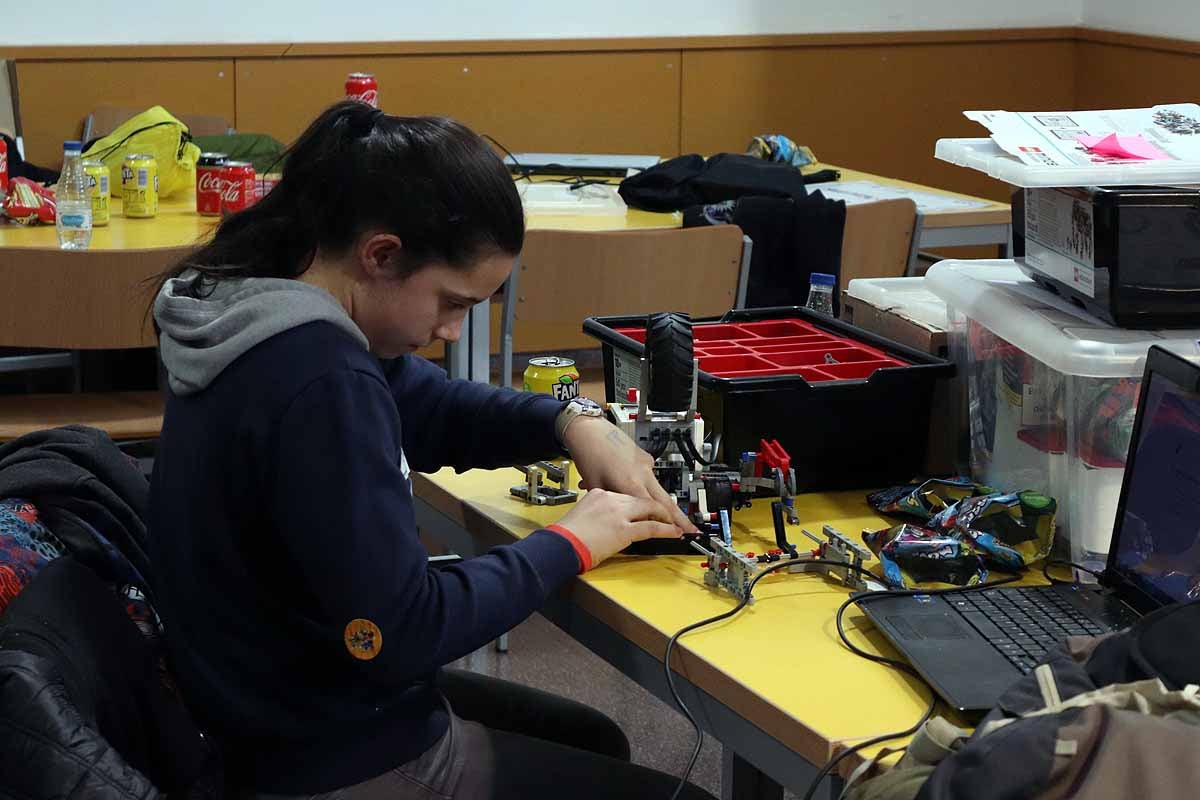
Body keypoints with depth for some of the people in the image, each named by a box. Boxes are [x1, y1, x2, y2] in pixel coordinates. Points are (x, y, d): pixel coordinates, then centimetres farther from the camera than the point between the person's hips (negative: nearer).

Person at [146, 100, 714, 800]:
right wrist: (571, 546, -17)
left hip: (298, 708, 10)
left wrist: (572, 424, -2)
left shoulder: (276, 320, -1)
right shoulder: (315, 380, -31)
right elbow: (400, 633, -29)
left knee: (594, 743, 29)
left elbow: (432, 407, 15)